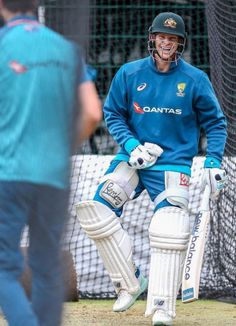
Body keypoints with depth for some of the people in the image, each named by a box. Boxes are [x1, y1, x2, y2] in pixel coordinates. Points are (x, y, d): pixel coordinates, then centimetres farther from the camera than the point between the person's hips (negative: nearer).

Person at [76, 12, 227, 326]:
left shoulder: (195, 79, -1)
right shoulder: (129, 73, 2)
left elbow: (215, 123, 5)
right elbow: (112, 114, 7)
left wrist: (213, 162, -8)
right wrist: (131, 145, -9)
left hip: (174, 161, -2)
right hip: (133, 157, 2)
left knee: (168, 232, -16)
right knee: (97, 210, -14)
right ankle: (130, 282, 0)